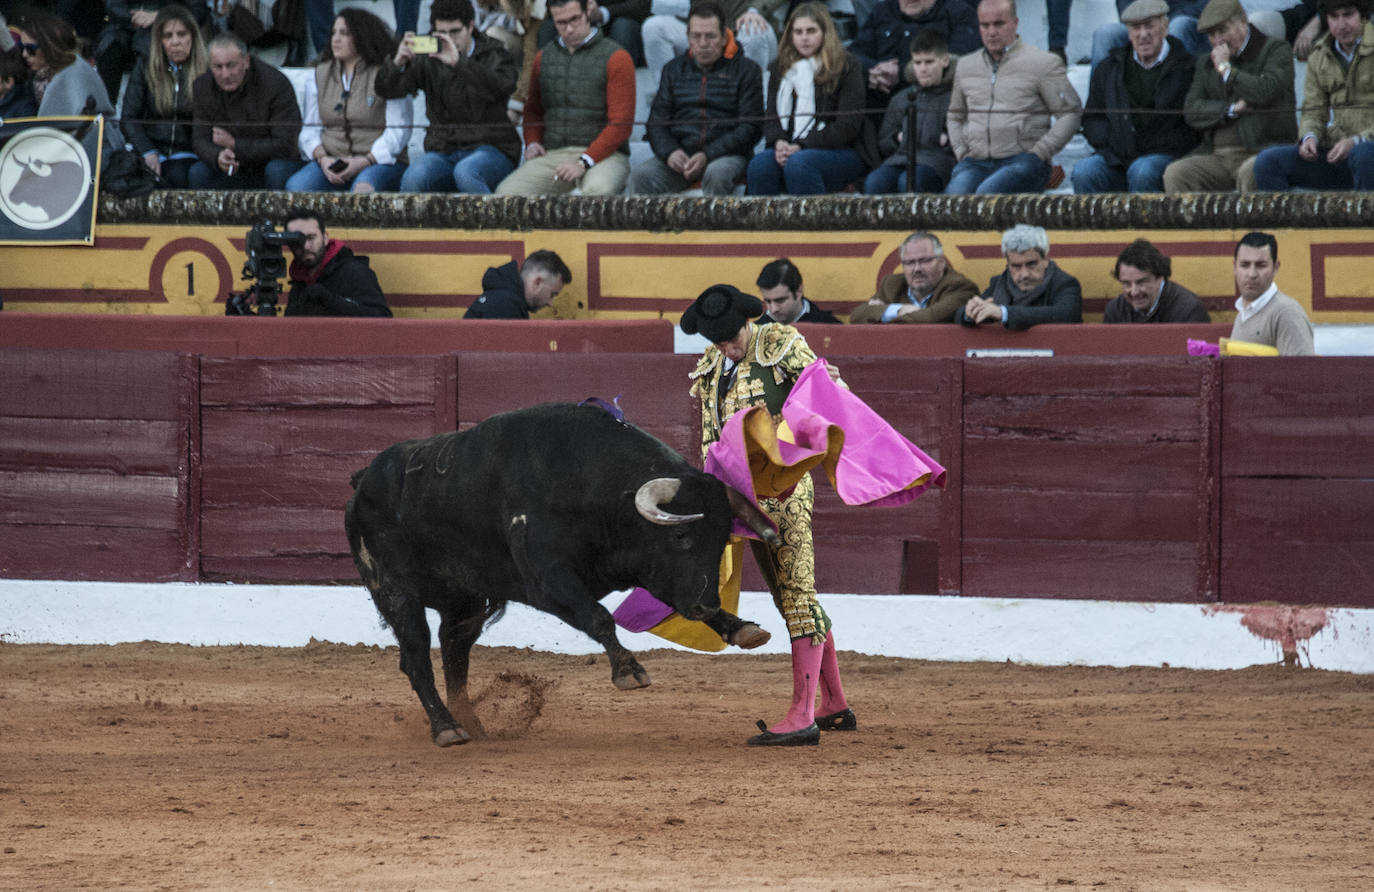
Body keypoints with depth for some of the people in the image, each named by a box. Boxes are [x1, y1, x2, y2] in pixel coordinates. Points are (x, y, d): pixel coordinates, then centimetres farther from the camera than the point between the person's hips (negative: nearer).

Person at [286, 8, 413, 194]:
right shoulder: (320, 75, 16)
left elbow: (398, 131, -5)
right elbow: (310, 128, 14)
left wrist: (364, 162, -17)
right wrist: (322, 158, -8)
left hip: (379, 162, -4)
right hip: (332, 161, 4)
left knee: (364, 187, -40)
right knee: (295, 186, -28)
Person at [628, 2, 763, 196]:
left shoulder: (746, 70, 8)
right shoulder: (673, 69, 20)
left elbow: (749, 128, 0)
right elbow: (656, 122, 15)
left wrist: (707, 155, -14)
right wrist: (669, 151, -9)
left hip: (726, 154, -3)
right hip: (679, 153, 3)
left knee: (717, 173, -39)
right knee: (641, 176, -28)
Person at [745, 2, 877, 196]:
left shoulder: (848, 67, 0)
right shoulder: (781, 68, 18)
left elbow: (847, 126, -8)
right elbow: (771, 116, 13)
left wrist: (802, 146, -17)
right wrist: (779, 142, -11)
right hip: (789, 147, 4)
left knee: (798, 163, -36)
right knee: (760, 164, -29)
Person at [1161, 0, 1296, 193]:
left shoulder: (1276, 51, 5)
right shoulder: (1206, 64, 21)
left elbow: (1265, 92, -14)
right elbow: (1191, 112, 9)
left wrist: (1226, 68, -4)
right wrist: (1233, 109, -7)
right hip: (1217, 157, 5)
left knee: (1250, 172, -39)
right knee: (1174, 173, -22)